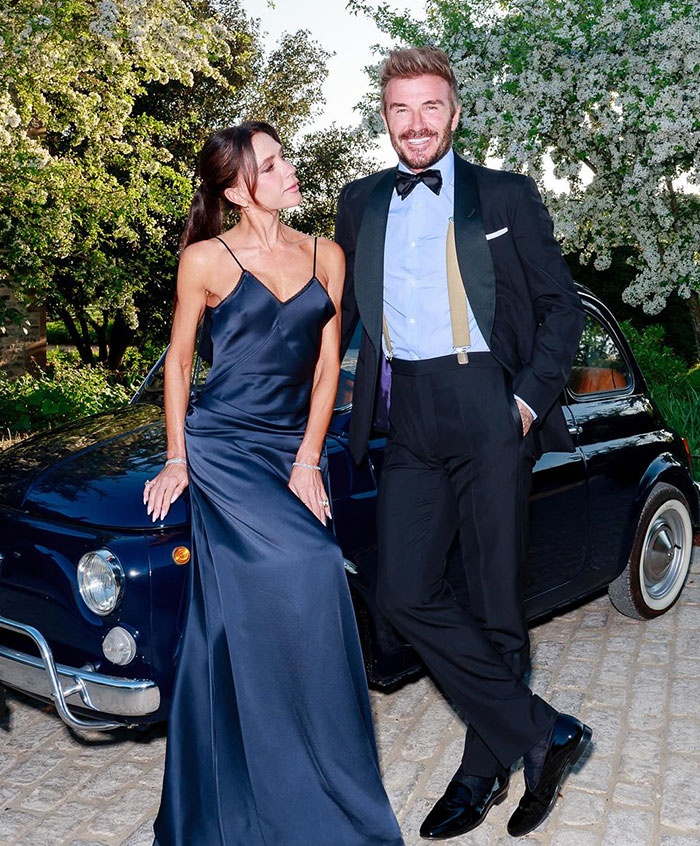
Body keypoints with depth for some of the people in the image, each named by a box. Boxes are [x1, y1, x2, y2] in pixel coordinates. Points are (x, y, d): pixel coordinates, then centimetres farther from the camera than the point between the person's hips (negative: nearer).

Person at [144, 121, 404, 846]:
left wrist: (307, 462, -1)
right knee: (301, 580, -14)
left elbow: (328, 365, 6)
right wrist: (176, 461, 3)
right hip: (222, 451, -3)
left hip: (295, 451, 3)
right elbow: (178, 360, 5)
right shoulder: (205, 260, -2)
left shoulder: (326, 257, 8)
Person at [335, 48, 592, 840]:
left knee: (493, 598, 3)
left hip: (487, 410, -3)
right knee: (404, 590, -6)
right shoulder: (360, 203, 16)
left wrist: (532, 397, -5)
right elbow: (340, 310, 19)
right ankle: (542, 733, 10)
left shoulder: (506, 195, 7)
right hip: (409, 421, 3)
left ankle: (484, 770, 23)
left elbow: (563, 304, 6)